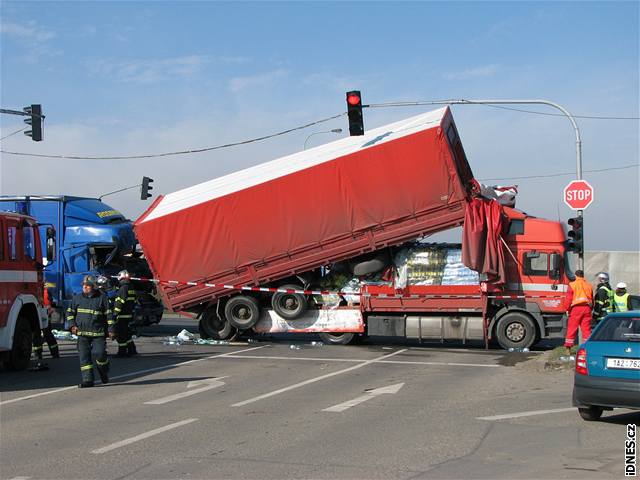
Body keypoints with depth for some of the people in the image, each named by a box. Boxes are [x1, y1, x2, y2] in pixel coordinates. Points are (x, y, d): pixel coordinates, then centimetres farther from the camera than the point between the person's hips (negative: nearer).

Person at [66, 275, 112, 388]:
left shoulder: (101, 298, 2)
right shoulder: (77, 298, 10)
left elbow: (108, 314, 4)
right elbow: (70, 312, 19)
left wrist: (110, 330, -2)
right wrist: (72, 325, 4)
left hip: (98, 332, -3)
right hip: (82, 333, 3)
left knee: (99, 353, -11)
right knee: (84, 356, -2)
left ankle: (104, 373, 16)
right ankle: (87, 380, 0)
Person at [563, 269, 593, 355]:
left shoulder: (572, 285, 1)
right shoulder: (589, 285, 14)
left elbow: (568, 298, -3)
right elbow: (592, 299, 16)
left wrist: (567, 309, 4)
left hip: (576, 308, -3)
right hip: (587, 308, 3)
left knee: (572, 329, 0)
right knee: (586, 329, 5)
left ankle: (568, 348, 0)